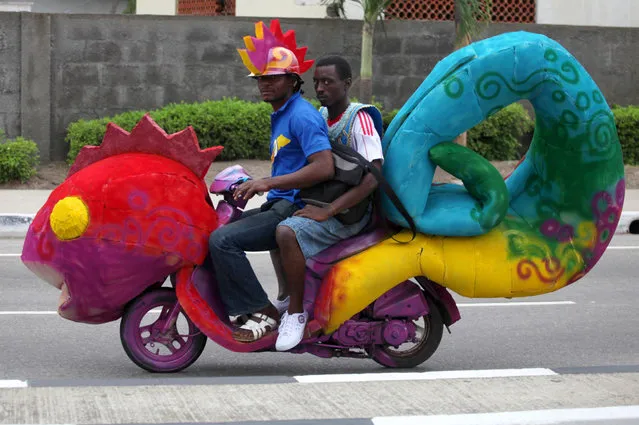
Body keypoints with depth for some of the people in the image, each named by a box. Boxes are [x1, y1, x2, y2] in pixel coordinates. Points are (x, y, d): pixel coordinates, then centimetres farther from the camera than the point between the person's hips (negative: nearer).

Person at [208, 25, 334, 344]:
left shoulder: (302, 115, -12)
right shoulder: (281, 116, 20)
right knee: (219, 228, 13)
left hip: (295, 209, -11)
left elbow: (324, 167, -26)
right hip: (279, 206, 11)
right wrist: (253, 186, 16)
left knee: (222, 240, -23)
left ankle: (261, 313, -18)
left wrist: (269, 183, -26)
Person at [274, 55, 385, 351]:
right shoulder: (322, 115, 12)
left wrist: (328, 211, -28)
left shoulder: (359, 118, -13)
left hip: (349, 211, -10)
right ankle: (287, 298, 19)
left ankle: (296, 313, -21)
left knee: (287, 232, -30)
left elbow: (373, 177, -24)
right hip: (321, 204, 10)